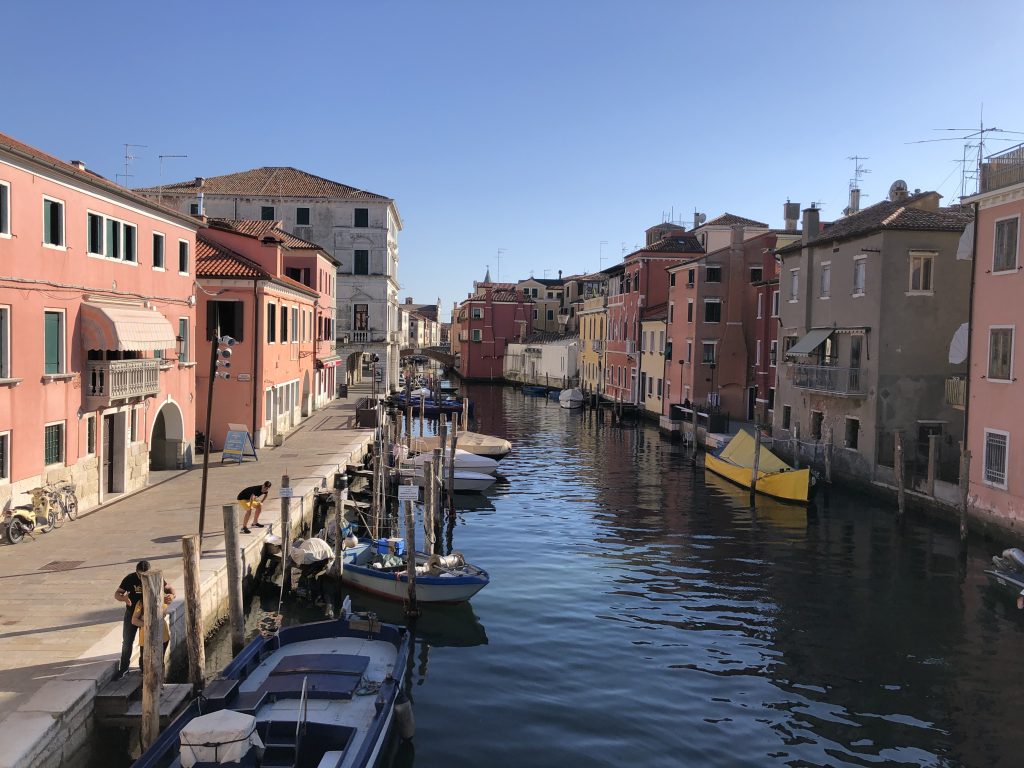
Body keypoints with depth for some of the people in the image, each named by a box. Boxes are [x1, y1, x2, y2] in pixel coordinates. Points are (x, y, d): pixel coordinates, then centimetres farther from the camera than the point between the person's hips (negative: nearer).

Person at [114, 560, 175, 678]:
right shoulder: (130, 579, -18)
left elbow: (169, 588, -9)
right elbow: (117, 594, -13)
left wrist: (171, 595, -34)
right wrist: (123, 598, -38)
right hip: (131, 615, 0)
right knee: (127, 642, 7)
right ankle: (123, 668, 24)